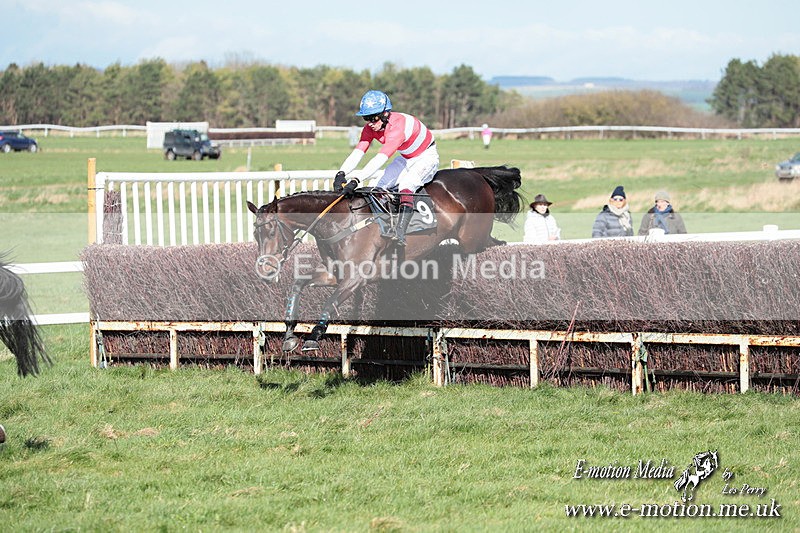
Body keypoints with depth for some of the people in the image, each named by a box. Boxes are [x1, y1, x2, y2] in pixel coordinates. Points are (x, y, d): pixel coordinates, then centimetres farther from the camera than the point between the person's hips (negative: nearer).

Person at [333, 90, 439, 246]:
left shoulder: (398, 125, -38)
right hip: (405, 158, 8)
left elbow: (381, 159, -47)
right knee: (381, 186, -9)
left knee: (407, 184, -31)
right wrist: (341, 174, -43)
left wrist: (356, 180, -54)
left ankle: (400, 234, -39)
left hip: (427, 157, -8)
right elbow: (357, 153, -24)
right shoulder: (370, 128, -14)